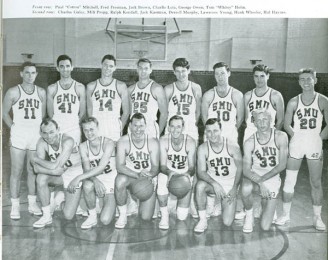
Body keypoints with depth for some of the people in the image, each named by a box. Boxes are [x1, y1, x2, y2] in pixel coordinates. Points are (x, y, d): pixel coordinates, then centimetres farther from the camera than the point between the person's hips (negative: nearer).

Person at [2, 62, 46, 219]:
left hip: (36, 135, 3)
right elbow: (4, 113, 5)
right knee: (16, 171, 1)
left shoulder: (41, 92, 7)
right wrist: (14, 128, 0)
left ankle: (32, 204, 19)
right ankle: (15, 206, 8)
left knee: (33, 171, 9)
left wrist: (39, 129, 6)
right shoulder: (13, 92, -2)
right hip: (18, 136, -2)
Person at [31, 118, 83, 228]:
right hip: (58, 174, 4)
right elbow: (36, 168, -20)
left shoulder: (67, 141, -30)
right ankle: (47, 216, -13)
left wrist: (35, 159, -22)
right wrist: (53, 171, -36)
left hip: (74, 174, -4)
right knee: (41, 178, -31)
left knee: (68, 216, -11)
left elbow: (55, 166, -36)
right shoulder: (42, 143, -14)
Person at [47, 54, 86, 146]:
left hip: (74, 131, 0)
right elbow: (50, 113, 7)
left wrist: (73, 123, 3)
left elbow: (82, 112, 6)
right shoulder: (52, 89, 5)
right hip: (56, 131, 0)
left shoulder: (79, 87, 4)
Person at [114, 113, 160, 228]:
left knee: (146, 217, -9)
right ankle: (122, 215, -14)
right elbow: (119, 166, -21)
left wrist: (150, 175, -35)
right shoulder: (123, 141, -13)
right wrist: (138, 175, -36)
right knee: (120, 180, -38)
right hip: (130, 177, 0)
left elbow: (155, 166, -11)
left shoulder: (153, 142, -10)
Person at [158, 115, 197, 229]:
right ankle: (164, 215, -17)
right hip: (169, 173, 1)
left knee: (182, 216, -13)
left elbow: (192, 167, -13)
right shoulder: (163, 140, -14)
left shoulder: (190, 142, -16)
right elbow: (163, 165, -16)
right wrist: (169, 172, -39)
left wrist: (188, 173, -38)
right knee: (161, 179, -39)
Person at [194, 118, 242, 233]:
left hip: (230, 186, -1)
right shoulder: (203, 149, -10)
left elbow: (240, 168, -3)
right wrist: (214, 184, -31)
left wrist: (234, 188, -10)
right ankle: (202, 220, -16)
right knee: (200, 185, -36)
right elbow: (201, 172, -15)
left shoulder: (232, 146, -12)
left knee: (227, 222, -10)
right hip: (212, 182, 1)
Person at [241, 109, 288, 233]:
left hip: (272, 178, 0)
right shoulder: (249, 142, -12)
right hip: (254, 175, 0)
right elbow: (246, 169, -15)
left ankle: (265, 203, 30)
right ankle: (249, 215, -4)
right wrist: (260, 183, -31)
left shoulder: (280, 137, -14)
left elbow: (282, 165, -14)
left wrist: (262, 179, -21)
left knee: (265, 227, -6)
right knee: (245, 190, -40)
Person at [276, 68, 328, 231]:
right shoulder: (293, 102, 2)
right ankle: (286, 214, 13)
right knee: (289, 181, 1)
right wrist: (297, 136, 0)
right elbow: (287, 124, 9)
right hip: (296, 144, 1)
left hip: (315, 145, -1)